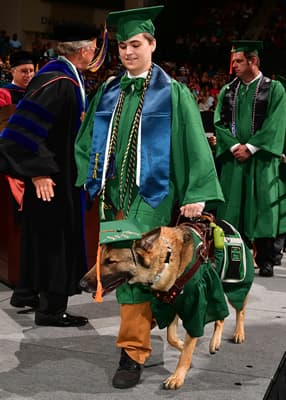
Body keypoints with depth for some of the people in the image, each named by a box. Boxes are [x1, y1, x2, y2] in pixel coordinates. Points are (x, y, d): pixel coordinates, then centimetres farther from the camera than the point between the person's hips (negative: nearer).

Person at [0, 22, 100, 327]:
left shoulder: (70, 78, 9)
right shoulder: (55, 82, -22)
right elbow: (25, 127, -27)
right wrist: (38, 172, -26)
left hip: (65, 172, 10)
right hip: (51, 176, -10)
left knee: (43, 235, 19)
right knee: (54, 237, -1)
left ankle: (27, 293, 33)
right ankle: (51, 308, 12)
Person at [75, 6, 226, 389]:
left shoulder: (172, 92, -1)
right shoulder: (108, 91, 10)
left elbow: (194, 144, -5)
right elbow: (88, 139, 16)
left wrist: (196, 194, -13)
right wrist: (93, 179, 6)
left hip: (151, 195, -5)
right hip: (114, 194, 5)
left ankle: (134, 351, 1)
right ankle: (146, 319, 34)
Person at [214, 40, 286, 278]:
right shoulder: (228, 91, 12)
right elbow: (219, 122, 5)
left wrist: (250, 147, -13)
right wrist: (234, 146, -10)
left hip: (262, 159, -3)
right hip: (234, 158, 3)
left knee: (263, 209, -2)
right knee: (233, 208, 2)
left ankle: (266, 261, 6)